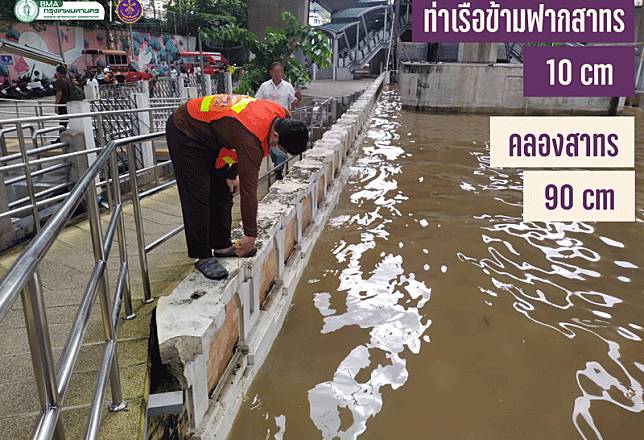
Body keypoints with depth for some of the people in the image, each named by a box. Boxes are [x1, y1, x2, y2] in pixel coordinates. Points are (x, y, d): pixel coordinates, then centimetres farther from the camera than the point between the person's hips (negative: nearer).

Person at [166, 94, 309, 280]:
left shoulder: (282, 116, -13)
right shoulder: (252, 138, -38)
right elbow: (248, 188, -34)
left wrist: (232, 173, 3)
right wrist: (250, 235, -28)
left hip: (210, 133, 9)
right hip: (185, 132, -9)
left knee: (222, 192, 9)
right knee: (198, 197, -12)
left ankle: (222, 246, 18)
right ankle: (203, 257, -2)